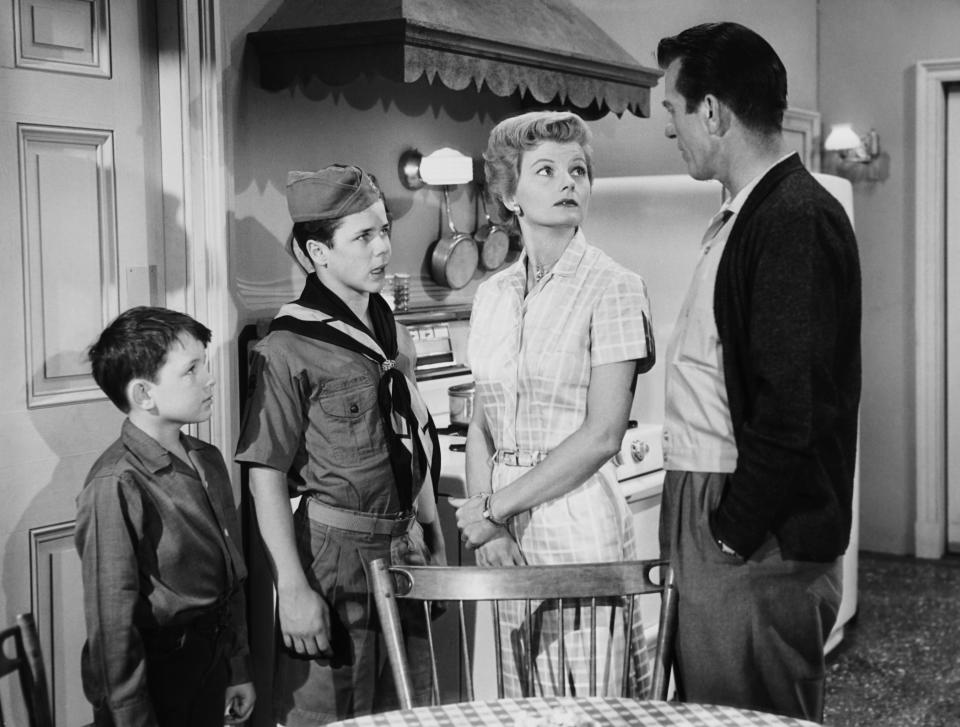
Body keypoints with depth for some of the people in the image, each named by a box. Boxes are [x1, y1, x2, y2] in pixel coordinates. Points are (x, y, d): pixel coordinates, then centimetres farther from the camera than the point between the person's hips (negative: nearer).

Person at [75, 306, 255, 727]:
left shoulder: (208, 461, 5)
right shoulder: (116, 486, -22)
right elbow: (112, 620, -19)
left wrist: (238, 671, 15)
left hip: (211, 673, 7)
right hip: (153, 677, -7)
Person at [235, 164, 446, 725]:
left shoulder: (395, 336, 9)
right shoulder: (289, 349, -13)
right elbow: (266, 475, -14)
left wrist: (434, 541, 15)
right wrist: (293, 589, -17)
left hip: (404, 547, 7)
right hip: (336, 548, -6)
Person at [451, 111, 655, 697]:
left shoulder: (613, 288, -7)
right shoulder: (493, 295, 10)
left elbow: (602, 435, -13)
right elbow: (481, 428, 9)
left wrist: (495, 507, -11)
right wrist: (486, 526, -6)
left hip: (579, 521, -5)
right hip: (507, 539, 5)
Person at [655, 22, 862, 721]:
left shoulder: (799, 219, -16)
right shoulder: (745, 215, 14)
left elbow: (794, 408, -21)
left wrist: (732, 532, -15)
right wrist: (700, 527, 13)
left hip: (756, 538, -9)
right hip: (715, 517, 9)